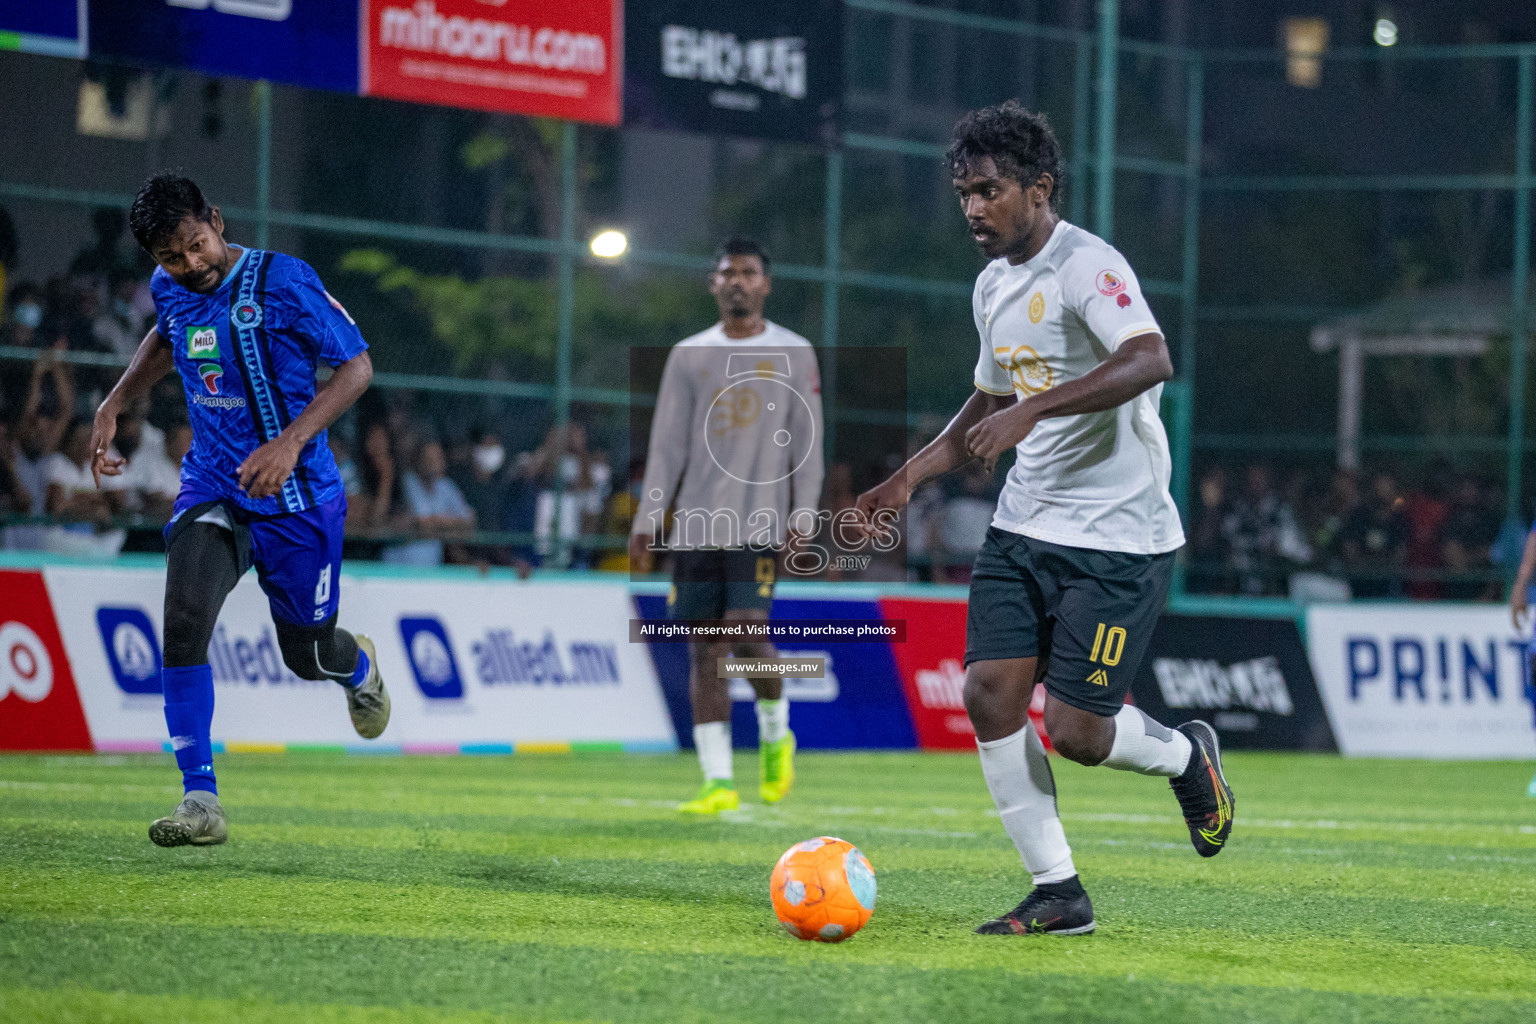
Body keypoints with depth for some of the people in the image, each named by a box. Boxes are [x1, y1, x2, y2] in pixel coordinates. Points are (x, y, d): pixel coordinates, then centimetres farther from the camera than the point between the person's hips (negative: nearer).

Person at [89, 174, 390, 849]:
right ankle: (201, 802, -19)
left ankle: (359, 666, 51)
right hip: (212, 486, 3)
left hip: (297, 493, -3)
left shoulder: (282, 281, -17)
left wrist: (290, 443, -25)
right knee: (184, 620, -22)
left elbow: (357, 367, -13)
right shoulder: (170, 288, -1)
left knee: (308, 655, 10)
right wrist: (113, 405, 13)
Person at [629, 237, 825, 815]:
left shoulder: (794, 354, 7)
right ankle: (718, 781, 3)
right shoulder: (688, 356, 12)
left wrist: (804, 517, -6)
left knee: (745, 631, -18)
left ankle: (776, 730, 11)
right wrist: (647, 520, 1)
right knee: (703, 648, 0)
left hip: (761, 522, -3)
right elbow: (667, 447, 10)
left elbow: (807, 443, 5)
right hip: (696, 524, 3)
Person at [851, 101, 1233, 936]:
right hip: (1024, 525, 8)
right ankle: (1057, 893, 3)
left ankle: (1186, 756, 23)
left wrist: (1033, 409, -39)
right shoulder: (993, 286, 13)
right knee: (988, 693, -7)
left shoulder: (1086, 266, -15)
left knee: (1073, 730, -11)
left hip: (1119, 536, -8)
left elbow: (1150, 361, -33)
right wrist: (909, 476, 17)